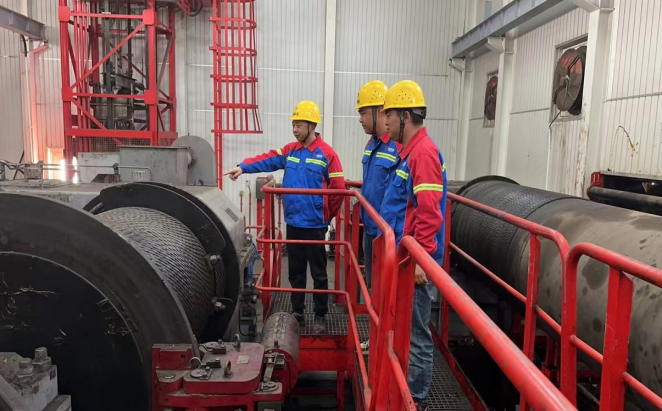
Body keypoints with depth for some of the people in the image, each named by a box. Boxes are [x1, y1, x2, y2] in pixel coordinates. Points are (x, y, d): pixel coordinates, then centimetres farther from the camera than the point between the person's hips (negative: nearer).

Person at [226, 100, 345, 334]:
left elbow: (338, 188, -7)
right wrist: (243, 167, -16)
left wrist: (327, 215, -1)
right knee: (295, 271, 15)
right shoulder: (290, 151, 10)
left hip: (314, 224, -5)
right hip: (293, 222, 6)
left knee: (318, 272, 5)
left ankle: (320, 316, 18)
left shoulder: (326, 154, -9)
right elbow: (268, 160, -1)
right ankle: (297, 312, 29)